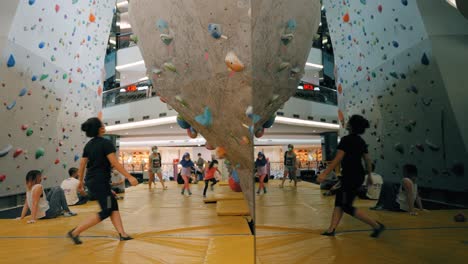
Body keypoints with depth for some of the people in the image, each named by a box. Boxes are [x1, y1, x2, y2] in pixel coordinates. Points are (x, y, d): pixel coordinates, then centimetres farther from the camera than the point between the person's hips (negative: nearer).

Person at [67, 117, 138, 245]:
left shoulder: (88, 144, 9)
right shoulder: (106, 143, -14)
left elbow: (82, 164, 12)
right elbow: (115, 163, -19)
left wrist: (81, 181, 22)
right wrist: (129, 177, -17)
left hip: (91, 180, 9)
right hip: (100, 181, -9)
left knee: (113, 206, 12)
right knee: (106, 211, 2)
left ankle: (122, 234, 14)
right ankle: (75, 232, 3)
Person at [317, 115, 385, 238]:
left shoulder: (346, 139, -15)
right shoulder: (361, 141, 10)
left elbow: (337, 159, -20)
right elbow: (367, 160, 14)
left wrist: (324, 173, -20)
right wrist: (369, 175, 26)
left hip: (351, 177, -10)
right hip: (358, 175, 10)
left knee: (347, 207, 0)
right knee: (339, 202, 13)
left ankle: (377, 225, 4)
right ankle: (331, 230, 16)